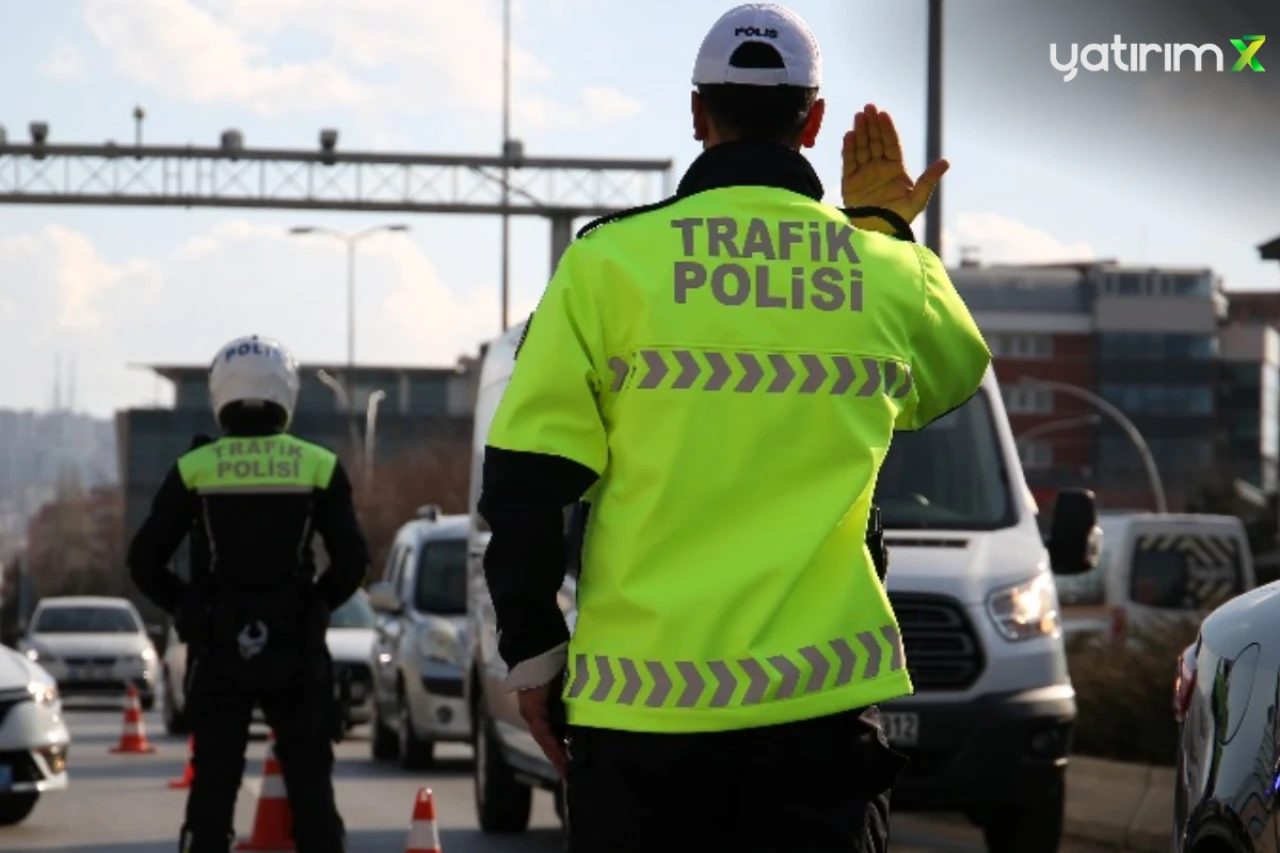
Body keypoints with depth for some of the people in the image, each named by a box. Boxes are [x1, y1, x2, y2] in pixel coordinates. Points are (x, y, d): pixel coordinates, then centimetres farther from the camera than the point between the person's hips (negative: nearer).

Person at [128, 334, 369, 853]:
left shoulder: (194, 470, -2)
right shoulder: (319, 468, -1)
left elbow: (145, 561, -1)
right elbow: (352, 561, -2)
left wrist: (188, 610, 11)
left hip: (217, 650, 0)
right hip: (296, 649, 0)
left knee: (213, 782, 3)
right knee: (310, 782, 6)